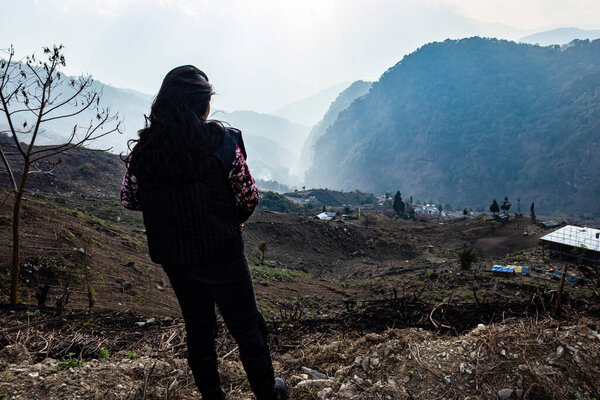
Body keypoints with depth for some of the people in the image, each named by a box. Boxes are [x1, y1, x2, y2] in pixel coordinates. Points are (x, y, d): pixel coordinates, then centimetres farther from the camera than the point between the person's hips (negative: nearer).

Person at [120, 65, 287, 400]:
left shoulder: (144, 147, -4)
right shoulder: (223, 140, -16)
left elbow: (128, 199, 4)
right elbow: (249, 196, -12)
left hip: (172, 256, 4)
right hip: (221, 253, -4)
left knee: (198, 327, 21)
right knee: (246, 326, 14)